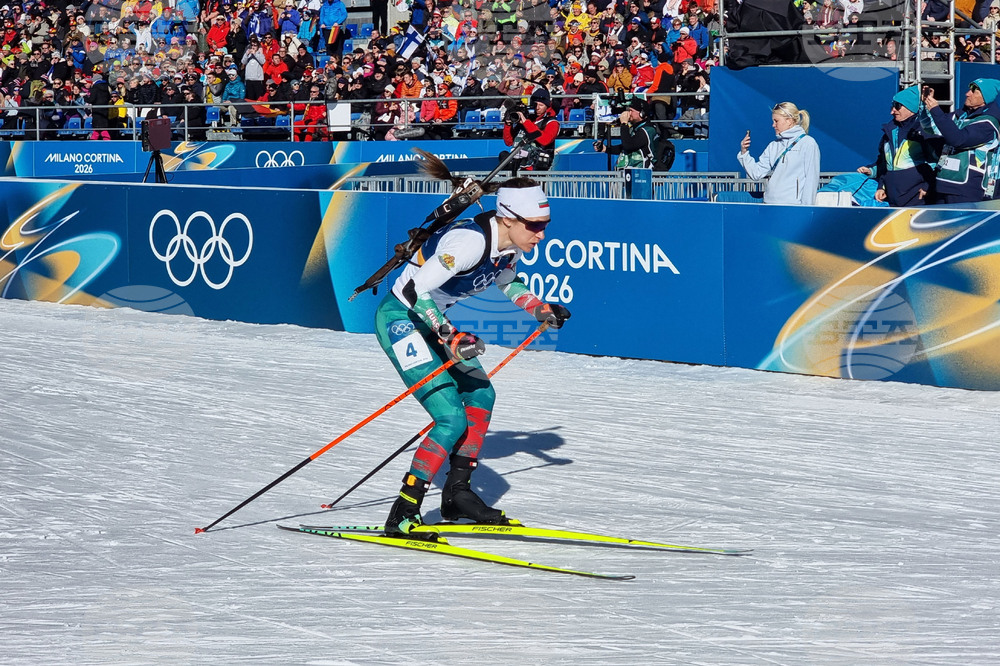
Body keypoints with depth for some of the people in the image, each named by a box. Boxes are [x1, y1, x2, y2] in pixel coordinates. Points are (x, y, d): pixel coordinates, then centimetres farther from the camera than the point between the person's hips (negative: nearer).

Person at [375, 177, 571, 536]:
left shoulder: (511, 243, -2)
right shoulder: (471, 241, -30)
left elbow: (506, 282, 21)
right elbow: (417, 290, -31)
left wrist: (541, 310, 9)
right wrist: (450, 338, -35)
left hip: (430, 320, 9)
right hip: (400, 320, -9)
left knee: (481, 395, 13)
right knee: (452, 419, -16)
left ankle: (457, 494, 22)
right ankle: (402, 516, -13)